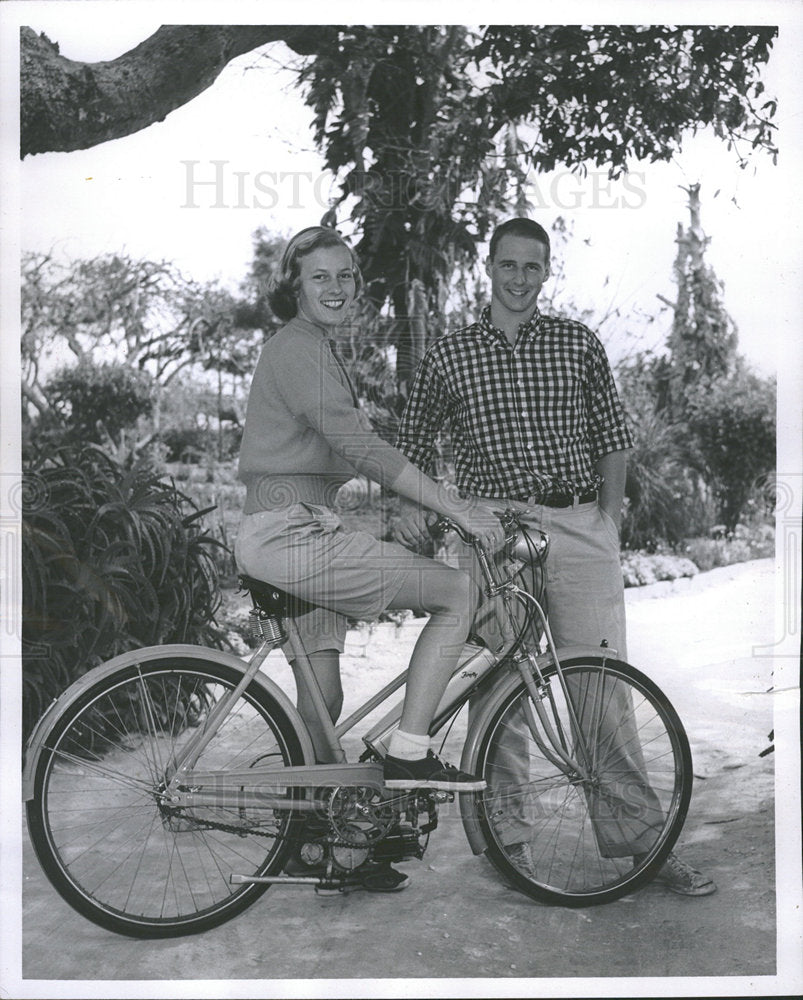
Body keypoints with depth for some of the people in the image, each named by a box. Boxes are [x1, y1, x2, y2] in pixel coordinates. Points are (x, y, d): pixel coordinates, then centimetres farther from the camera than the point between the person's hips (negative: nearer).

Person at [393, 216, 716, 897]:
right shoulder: (449, 356, 9)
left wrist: (609, 509, 3)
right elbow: (413, 444, 15)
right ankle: (511, 834, 14)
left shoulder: (579, 344, 11)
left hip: (578, 527, 0)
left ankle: (638, 836, 7)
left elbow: (614, 436, 15)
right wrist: (410, 506, -2)